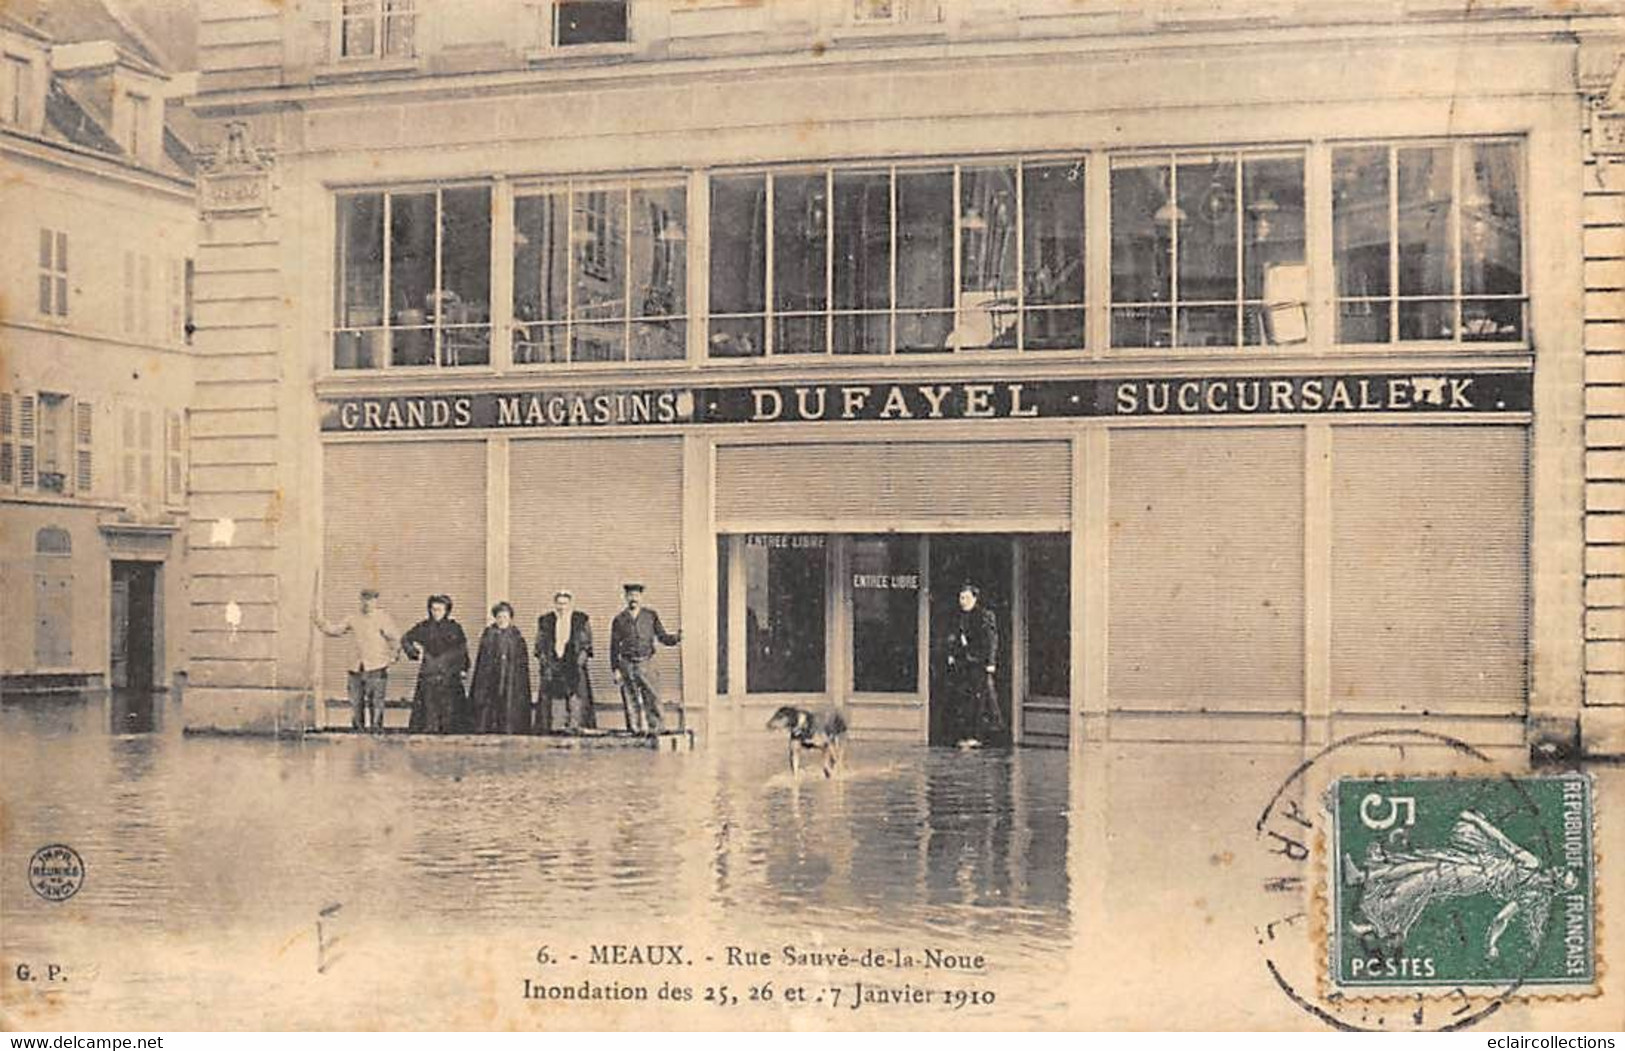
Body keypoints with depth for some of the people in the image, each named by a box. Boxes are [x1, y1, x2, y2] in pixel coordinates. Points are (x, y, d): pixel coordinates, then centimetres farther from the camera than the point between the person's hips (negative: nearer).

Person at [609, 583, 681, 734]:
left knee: (652, 697, -10)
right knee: (631, 701, 0)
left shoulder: (651, 616, 8)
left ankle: (656, 728, -7)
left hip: (645, 663, -1)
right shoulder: (619, 619, 8)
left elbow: (662, 637, 8)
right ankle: (635, 729, 5)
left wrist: (676, 638, -13)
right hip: (627, 664, 1)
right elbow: (614, 647, 8)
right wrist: (615, 669, 1)